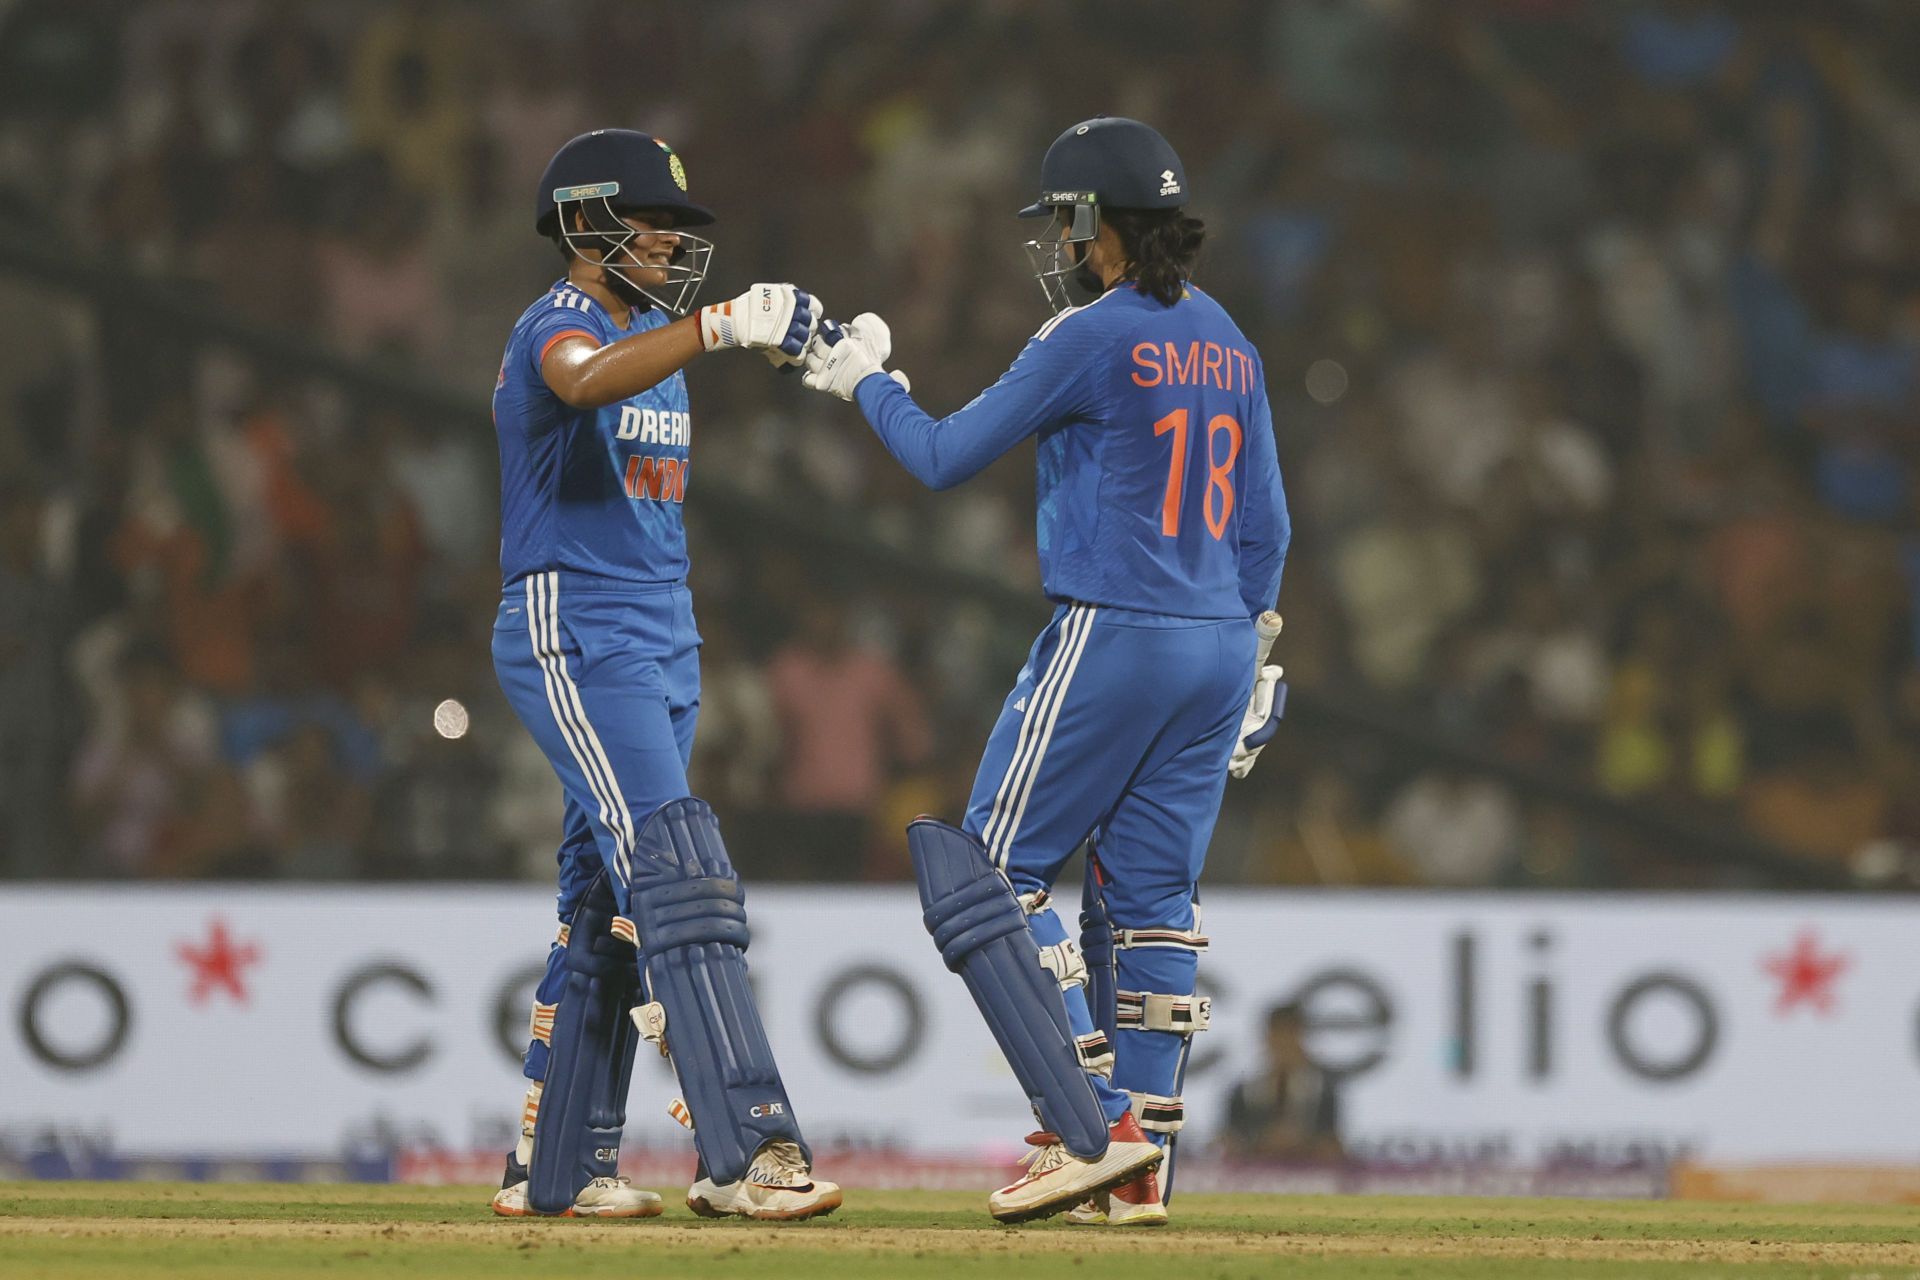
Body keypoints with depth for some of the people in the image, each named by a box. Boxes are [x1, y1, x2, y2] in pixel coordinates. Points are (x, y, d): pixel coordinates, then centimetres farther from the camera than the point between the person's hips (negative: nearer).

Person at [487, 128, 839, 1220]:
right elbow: (588, 383, -37)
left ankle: (556, 1168, 16)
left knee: (610, 906, 10)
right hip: (573, 639, -10)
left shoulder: (657, 335, 18)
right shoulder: (559, 326, -11)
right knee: (678, 873, -20)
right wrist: (719, 327, -50)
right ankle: (749, 1151, -28)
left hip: (662, 643, 10)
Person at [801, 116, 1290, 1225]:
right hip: (1221, 647, 8)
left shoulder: (1094, 338, -11)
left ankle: (1088, 1130, -11)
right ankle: (1139, 1164, 7)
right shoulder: (1228, 344, 12)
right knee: (1151, 895, 11)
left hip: (1112, 635, -8)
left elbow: (943, 458, -6)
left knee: (991, 875, -1)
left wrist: (866, 380, 10)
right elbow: (1266, 528, 15)